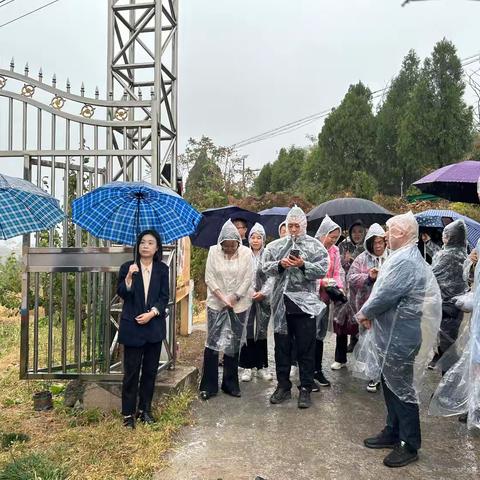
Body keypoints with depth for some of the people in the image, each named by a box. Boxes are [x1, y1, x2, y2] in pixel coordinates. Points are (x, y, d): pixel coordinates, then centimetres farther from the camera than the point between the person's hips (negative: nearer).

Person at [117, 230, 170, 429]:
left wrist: (152, 313, -12)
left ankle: (145, 409, 25)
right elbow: (122, 294, -8)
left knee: (150, 370, 10)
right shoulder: (127, 267, 0)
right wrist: (129, 277, -23)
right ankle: (128, 413, 14)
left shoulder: (162, 269, 3)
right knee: (131, 371, 2)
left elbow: (164, 297, 1)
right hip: (132, 327, -2)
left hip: (154, 326, 2)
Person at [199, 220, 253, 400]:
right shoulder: (213, 251, -6)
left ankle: (230, 384, 22)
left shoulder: (246, 253, -4)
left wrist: (234, 297, -10)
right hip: (216, 303, -1)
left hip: (239, 305, 1)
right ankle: (208, 386, 10)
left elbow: (248, 279, -3)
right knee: (212, 343, -1)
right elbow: (209, 278, -5)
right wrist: (223, 298, -12)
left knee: (234, 344, 8)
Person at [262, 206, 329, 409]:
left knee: (306, 348, 4)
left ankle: (305, 389, 16)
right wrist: (280, 264, -14)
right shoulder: (276, 245, 11)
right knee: (282, 346, 12)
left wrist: (303, 265, -19)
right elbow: (265, 266, 3)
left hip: (305, 303, -3)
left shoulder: (315, 246, 3)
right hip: (281, 302, 3)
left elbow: (322, 269, -6)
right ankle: (283, 386, 25)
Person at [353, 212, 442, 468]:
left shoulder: (406, 261, -23)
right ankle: (393, 432, 34)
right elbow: (385, 290, 15)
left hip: (400, 337, -10)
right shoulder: (405, 256, 12)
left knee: (401, 389, 3)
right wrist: (369, 312, 2)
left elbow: (386, 294, -27)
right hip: (393, 334, 10)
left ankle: (410, 446, 18)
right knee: (391, 385, 19)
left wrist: (364, 313, -10)